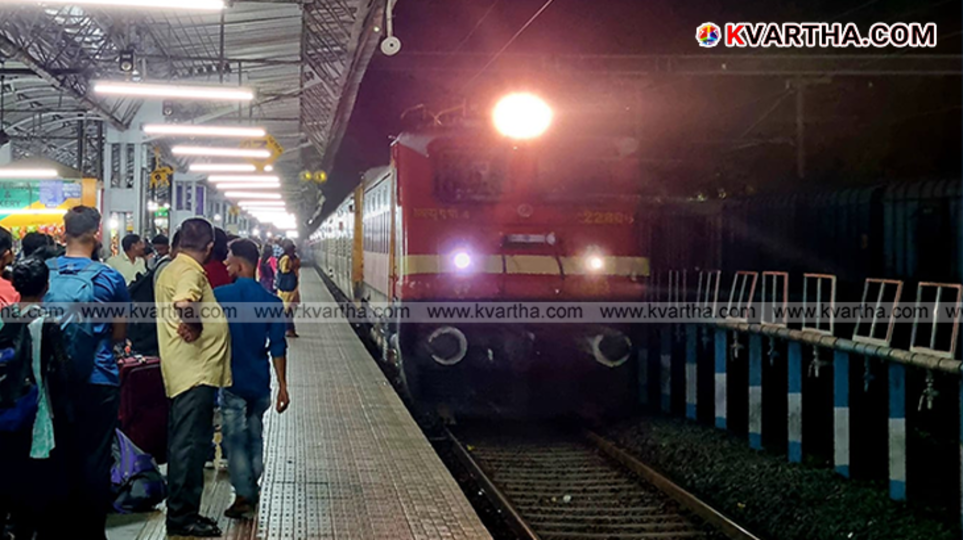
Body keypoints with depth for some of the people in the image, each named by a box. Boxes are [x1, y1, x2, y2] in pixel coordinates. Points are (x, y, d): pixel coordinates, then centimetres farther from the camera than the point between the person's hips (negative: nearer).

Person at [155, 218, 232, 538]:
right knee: (190, 443, -6)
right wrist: (196, 326, -18)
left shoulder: (171, 269, 17)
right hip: (195, 371, -10)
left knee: (184, 443, 15)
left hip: (187, 372, 10)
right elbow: (183, 303, -34)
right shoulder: (191, 271, -14)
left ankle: (181, 511, 23)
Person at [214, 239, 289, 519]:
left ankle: (244, 497, -2)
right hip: (260, 382, 4)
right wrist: (282, 385, 4)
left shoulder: (220, 295, -10)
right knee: (255, 438, 18)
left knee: (235, 440, 2)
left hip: (233, 380, -4)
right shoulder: (272, 301, -2)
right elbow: (278, 347, 0)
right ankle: (252, 491, 27)